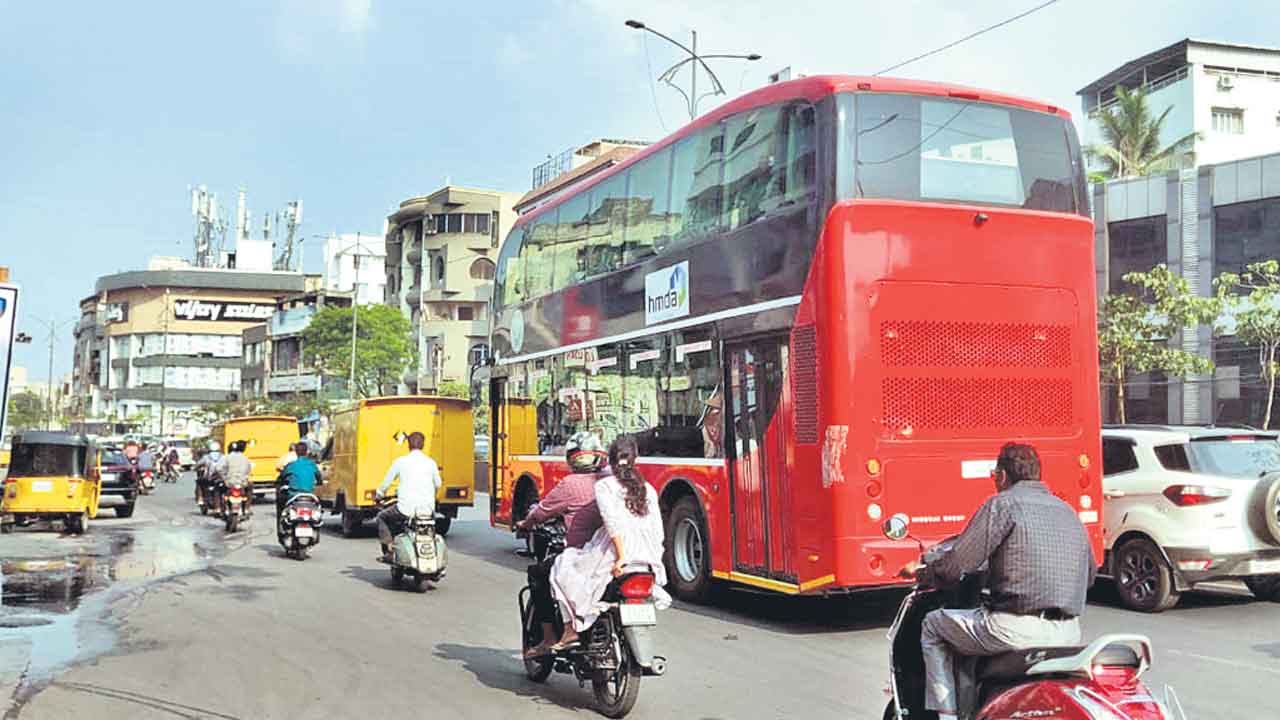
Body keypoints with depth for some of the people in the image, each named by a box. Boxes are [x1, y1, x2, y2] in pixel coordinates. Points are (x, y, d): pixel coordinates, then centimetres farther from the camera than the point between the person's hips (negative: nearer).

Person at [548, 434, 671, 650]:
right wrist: (653, 558, 18)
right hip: (647, 553, 5)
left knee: (563, 568, 11)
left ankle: (571, 629, 0)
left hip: (614, 546, -5)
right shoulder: (648, 489, 18)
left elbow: (613, 522, -12)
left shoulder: (604, 486, 2)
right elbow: (657, 529, 13)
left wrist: (621, 557, -16)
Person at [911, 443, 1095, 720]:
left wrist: (922, 573, 9)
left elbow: (956, 564, -10)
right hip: (1069, 633, 8)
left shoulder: (1003, 504, -5)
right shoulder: (1067, 510, 17)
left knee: (934, 626, 13)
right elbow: (1089, 574, 27)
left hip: (1020, 630, -8)